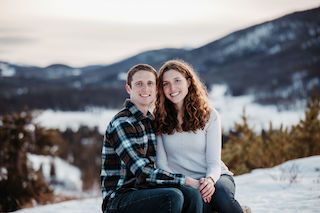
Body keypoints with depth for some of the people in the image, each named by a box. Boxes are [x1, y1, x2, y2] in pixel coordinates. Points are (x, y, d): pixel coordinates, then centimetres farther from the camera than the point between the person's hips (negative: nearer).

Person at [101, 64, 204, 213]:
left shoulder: (150, 121, 16)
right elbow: (144, 173, -18)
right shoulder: (121, 123, -11)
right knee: (172, 197, -33)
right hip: (118, 200, -7)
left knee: (192, 195, -21)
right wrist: (187, 181, -17)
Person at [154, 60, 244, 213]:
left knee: (221, 193, -35)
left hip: (214, 177, 1)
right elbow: (162, 164, -2)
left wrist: (210, 180, -25)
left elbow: (214, 162, -2)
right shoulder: (159, 121, 1)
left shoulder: (209, 116, 2)